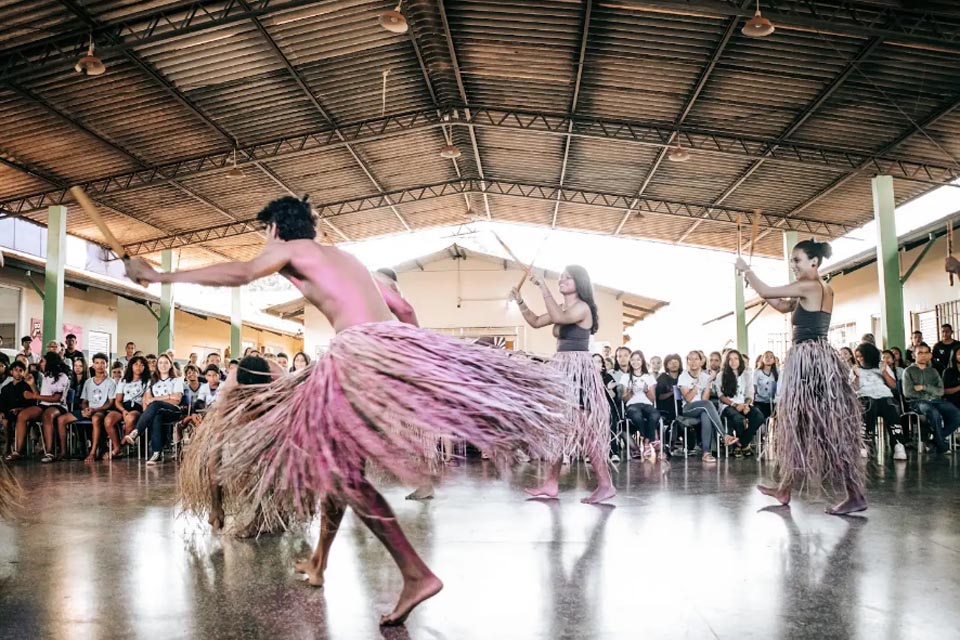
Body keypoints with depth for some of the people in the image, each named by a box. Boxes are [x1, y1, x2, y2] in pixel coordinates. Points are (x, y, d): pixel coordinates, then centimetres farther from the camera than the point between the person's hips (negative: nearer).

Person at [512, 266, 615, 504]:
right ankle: (551, 483, 15)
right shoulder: (561, 308, 16)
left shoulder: (583, 307, -11)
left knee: (583, 427, -10)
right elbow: (536, 322, 19)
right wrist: (520, 301, 7)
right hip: (561, 370, 9)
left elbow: (559, 318, -28)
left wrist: (543, 288, -25)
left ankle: (605, 484, -5)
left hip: (577, 369, -9)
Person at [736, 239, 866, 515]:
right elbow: (784, 306, 22)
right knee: (801, 423, 13)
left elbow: (766, 292, -12)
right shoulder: (824, 289, 16)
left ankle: (856, 495, -4)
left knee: (827, 425, -7)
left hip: (809, 358, -10)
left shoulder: (809, 286, -12)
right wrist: (752, 280, 16)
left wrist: (746, 269, 4)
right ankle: (786, 488, 21)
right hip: (812, 358, 10)